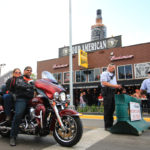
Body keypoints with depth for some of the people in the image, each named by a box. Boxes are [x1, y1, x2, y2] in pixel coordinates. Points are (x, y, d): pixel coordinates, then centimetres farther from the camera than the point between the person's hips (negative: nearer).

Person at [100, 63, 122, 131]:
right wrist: (114, 85, -18)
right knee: (107, 109, -6)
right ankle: (107, 126, 0)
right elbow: (104, 83, -15)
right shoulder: (104, 74, -3)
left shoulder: (113, 75, 23)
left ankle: (110, 124, 17)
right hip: (107, 92, -8)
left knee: (112, 109, 8)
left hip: (112, 92, 8)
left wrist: (118, 86, 3)